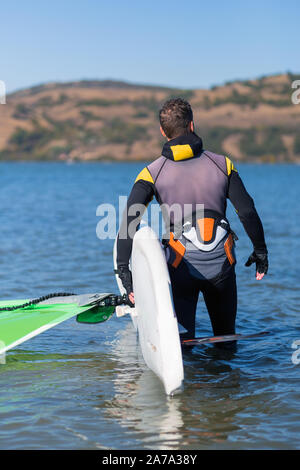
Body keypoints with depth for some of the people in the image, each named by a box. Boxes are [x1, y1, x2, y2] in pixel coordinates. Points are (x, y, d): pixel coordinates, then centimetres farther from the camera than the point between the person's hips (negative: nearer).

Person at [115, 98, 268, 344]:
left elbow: (129, 218, -8)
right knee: (226, 336, 16)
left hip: (181, 262, -1)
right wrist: (260, 250, 15)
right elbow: (247, 211, 3)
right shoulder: (222, 164, 5)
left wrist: (123, 268, -8)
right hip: (221, 262, 1)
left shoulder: (152, 173, 2)